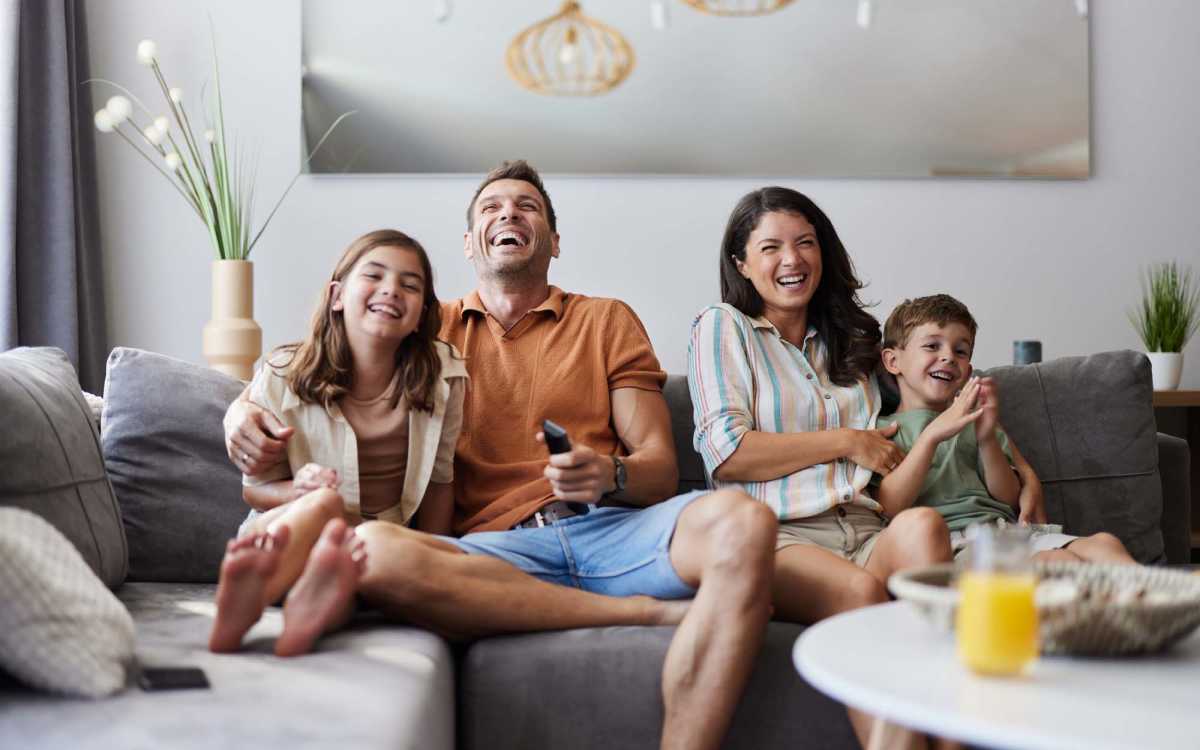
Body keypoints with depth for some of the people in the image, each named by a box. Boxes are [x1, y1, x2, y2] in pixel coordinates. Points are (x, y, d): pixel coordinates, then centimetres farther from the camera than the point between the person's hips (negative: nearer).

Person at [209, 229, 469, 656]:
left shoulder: (443, 377, -2)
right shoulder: (282, 376, -5)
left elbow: (438, 480, 8)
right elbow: (255, 488, 3)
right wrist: (299, 490, -20)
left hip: (380, 541, 1)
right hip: (284, 528, -1)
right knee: (324, 502, -37)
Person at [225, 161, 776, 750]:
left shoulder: (607, 320, 20)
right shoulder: (433, 327, 23)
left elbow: (661, 469, 11)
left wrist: (610, 476, -13)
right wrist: (245, 408, 3)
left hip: (610, 527, 0)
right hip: (494, 549, 1)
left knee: (741, 521, -32)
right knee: (370, 551, -34)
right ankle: (650, 611, -23)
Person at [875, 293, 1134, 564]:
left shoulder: (973, 422, 26)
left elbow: (1009, 499, 16)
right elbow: (888, 507, -7)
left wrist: (988, 439, -1)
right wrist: (932, 435, -14)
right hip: (951, 543, -5)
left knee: (1103, 543, -22)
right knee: (1058, 560, -32)